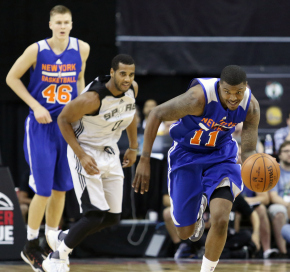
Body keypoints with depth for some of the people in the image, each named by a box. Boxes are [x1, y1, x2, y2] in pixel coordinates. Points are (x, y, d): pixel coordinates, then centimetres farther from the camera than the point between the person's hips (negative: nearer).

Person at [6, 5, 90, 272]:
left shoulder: (82, 49, -2)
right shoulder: (36, 50, -12)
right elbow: (12, 78, -2)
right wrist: (35, 105, -11)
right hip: (41, 126, -4)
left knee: (61, 189, 8)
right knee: (44, 190, -6)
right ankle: (31, 246, 10)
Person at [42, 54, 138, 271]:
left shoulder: (132, 90, -9)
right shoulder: (93, 98, -29)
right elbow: (63, 119, -18)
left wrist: (133, 147, 15)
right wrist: (81, 155, -22)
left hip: (110, 153, 7)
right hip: (86, 153, -7)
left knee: (113, 218, 6)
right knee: (96, 215, -18)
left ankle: (62, 239, 28)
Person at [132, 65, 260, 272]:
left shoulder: (251, 107, -20)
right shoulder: (199, 97, -34)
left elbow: (248, 151, -14)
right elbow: (156, 115, -24)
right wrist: (145, 160, -26)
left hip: (221, 156, 2)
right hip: (187, 155, -2)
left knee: (220, 220, -21)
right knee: (185, 232, 5)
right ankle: (199, 206, 43)